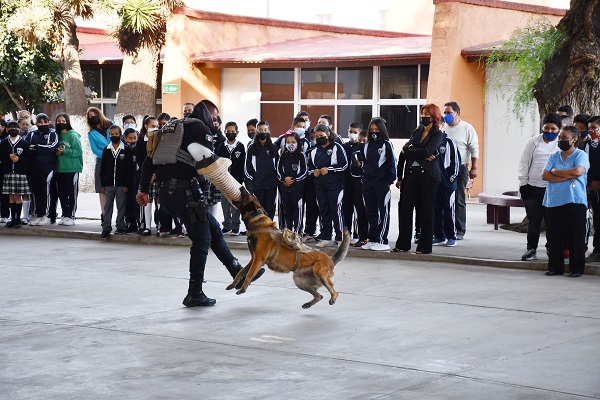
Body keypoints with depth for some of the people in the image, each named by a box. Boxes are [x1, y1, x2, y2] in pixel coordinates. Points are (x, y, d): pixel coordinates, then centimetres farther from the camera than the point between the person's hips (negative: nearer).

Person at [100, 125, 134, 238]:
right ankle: (106, 228, 6)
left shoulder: (127, 151, -1)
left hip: (122, 185, -3)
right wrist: (103, 184, 4)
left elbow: (129, 169, -2)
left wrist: (127, 185, -8)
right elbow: (103, 168, 10)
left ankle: (121, 227, 10)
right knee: (108, 206, 3)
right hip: (109, 184, 3)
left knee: (121, 206, 3)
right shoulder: (106, 150, 8)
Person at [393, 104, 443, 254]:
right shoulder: (417, 131, 17)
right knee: (405, 207, 0)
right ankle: (403, 243, 7)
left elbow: (426, 151, -15)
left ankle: (425, 246, 5)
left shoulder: (437, 134, 0)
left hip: (428, 174, -5)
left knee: (426, 209, 0)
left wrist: (410, 150, -5)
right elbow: (405, 152, 11)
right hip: (412, 173, 5)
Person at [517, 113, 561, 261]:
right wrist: (523, 183, 4)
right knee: (533, 220, 4)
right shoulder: (533, 142, 7)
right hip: (533, 187, 2)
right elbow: (524, 163, 9)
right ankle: (531, 249, 10)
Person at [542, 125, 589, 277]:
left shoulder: (581, 155, 2)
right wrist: (567, 176, -10)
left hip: (575, 202, -4)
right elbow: (545, 175, 2)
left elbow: (578, 171, -17)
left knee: (576, 236, -3)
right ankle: (555, 266, 13)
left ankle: (576, 268, 4)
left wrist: (556, 172, -4)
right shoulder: (553, 157, 15)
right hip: (553, 201, 4)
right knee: (554, 236, 4)